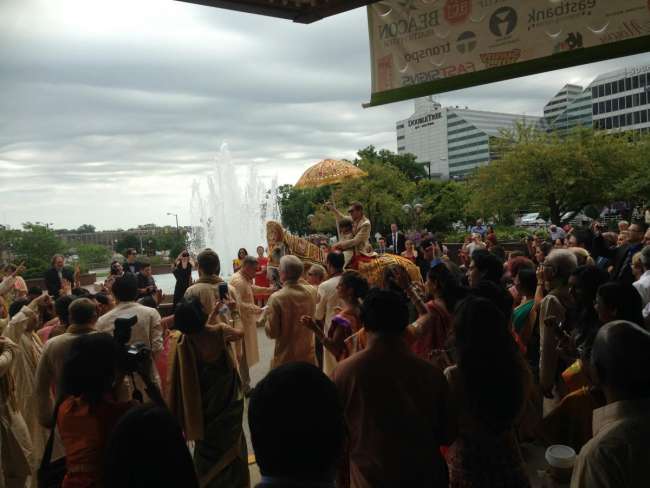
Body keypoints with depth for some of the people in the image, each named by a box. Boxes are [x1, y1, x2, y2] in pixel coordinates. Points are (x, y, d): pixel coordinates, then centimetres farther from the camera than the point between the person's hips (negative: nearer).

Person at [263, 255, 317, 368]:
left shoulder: (276, 298, -21)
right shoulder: (311, 291, -7)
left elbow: (272, 333, -16)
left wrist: (266, 315, 1)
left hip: (285, 359, -4)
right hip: (308, 356, 4)